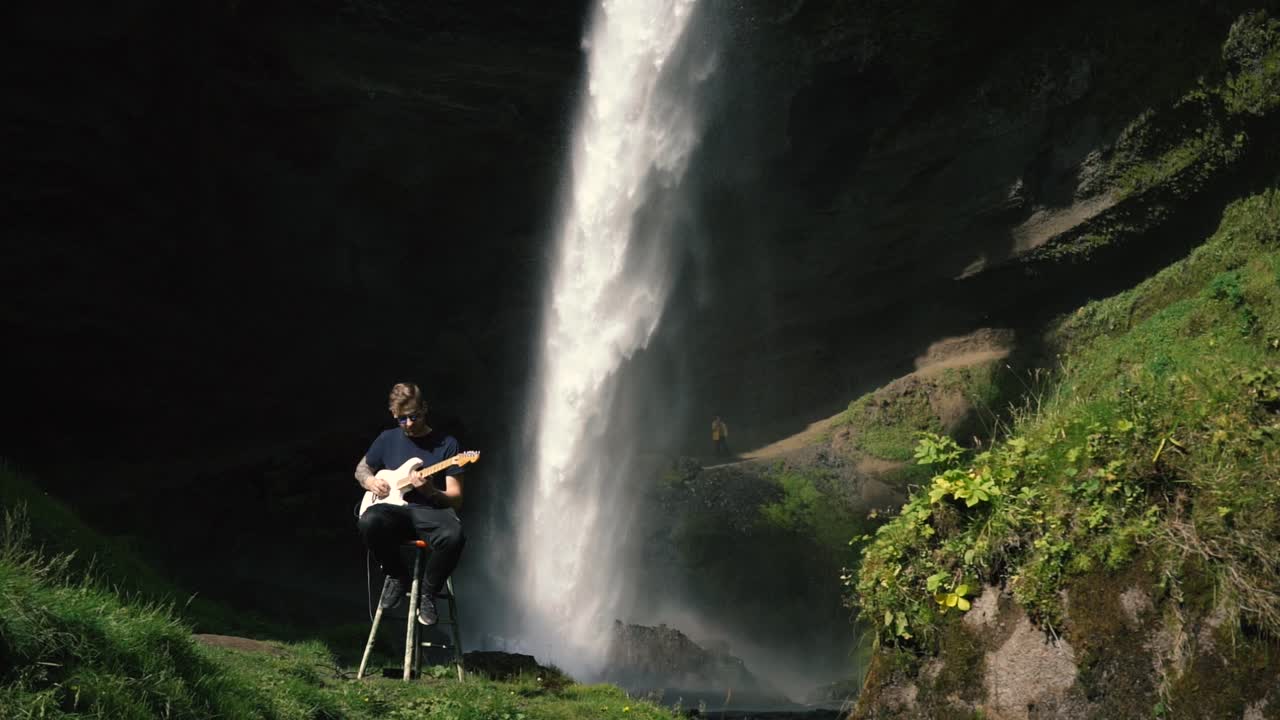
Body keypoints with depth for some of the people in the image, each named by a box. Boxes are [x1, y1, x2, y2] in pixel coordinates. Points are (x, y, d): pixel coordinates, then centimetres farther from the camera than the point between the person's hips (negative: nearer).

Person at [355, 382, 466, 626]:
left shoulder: (446, 443, 2)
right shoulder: (387, 439, 12)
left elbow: (456, 500, 1)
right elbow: (361, 469, 28)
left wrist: (430, 492, -20)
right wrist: (371, 481, 5)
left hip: (432, 513, -2)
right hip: (395, 511, 2)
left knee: (454, 536, -37)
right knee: (370, 521, -34)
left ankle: (428, 592, -8)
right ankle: (398, 576, -5)